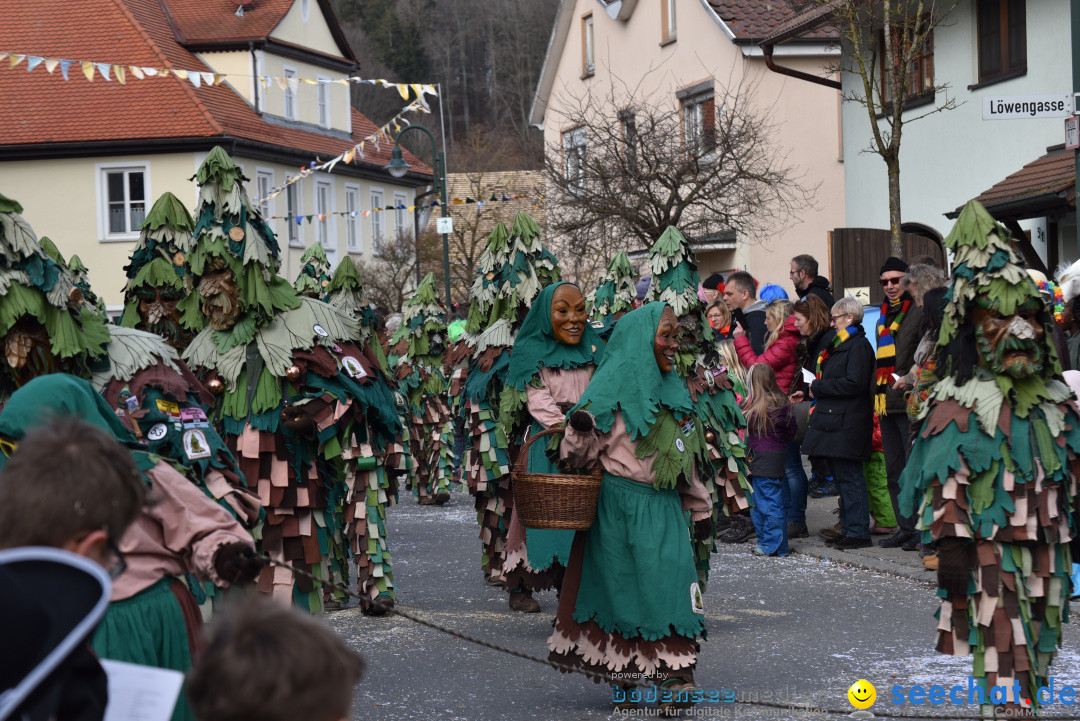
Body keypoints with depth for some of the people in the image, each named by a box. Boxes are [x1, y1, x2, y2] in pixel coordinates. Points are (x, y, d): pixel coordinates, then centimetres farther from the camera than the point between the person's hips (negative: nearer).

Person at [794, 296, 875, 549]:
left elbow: (854, 384, -21)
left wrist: (817, 388, -13)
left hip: (847, 424, -10)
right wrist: (807, 392, 15)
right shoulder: (841, 344, 20)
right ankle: (849, 529, 17)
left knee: (849, 477, -8)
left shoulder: (859, 346, -12)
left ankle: (857, 533, -4)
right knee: (842, 477, 12)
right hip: (836, 421, 10)